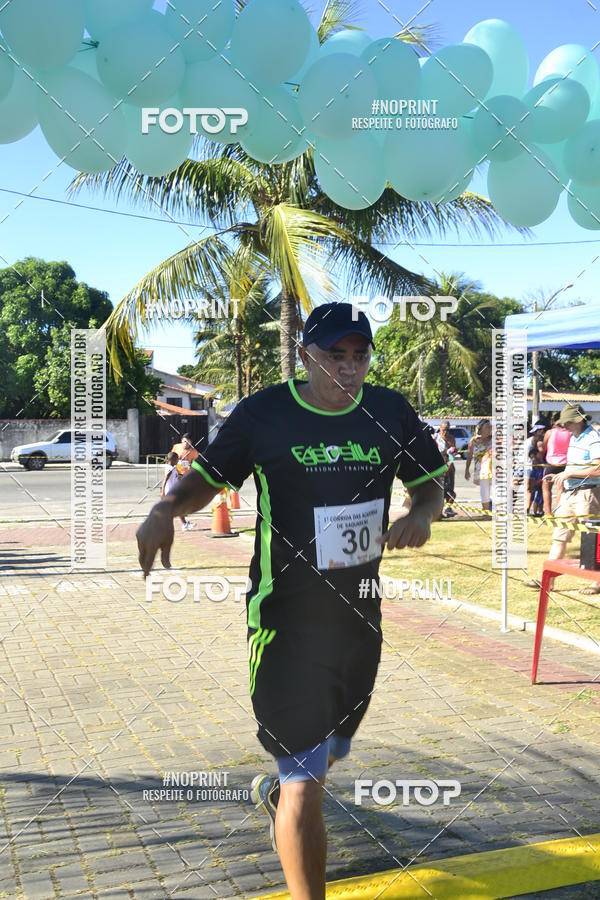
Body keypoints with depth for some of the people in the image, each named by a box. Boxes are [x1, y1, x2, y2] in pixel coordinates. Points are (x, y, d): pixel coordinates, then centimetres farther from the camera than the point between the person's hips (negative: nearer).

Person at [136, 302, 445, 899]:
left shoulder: (391, 412, -1)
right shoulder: (264, 412, -9)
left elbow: (430, 484, 10)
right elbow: (209, 476, 0)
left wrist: (421, 516, -13)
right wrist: (166, 509, -20)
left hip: (360, 612, 5)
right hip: (287, 617, -5)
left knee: (331, 749, 24)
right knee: (305, 779, -7)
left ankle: (277, 793, 57)